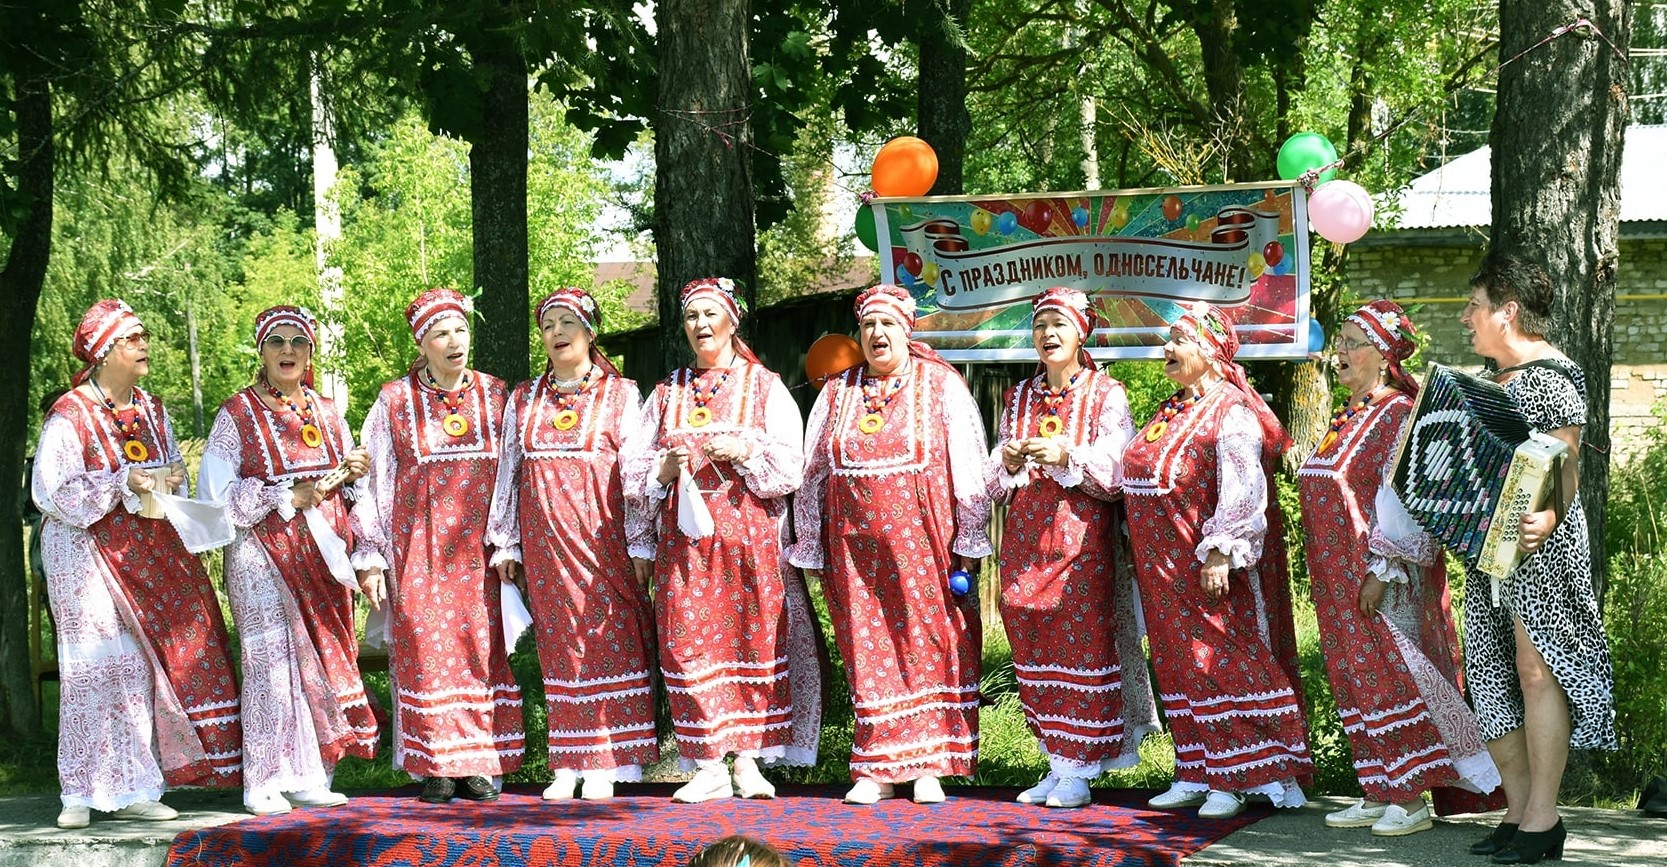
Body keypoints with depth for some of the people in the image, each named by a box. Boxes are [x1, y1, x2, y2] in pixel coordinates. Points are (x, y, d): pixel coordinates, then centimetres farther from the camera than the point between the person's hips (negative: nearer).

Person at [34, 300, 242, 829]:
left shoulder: (151, 410, 10)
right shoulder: (70, 417, -9)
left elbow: (175, 469, 21)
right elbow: (51, 490, -14)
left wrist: (169, 482, -2)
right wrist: (123, 482, -18)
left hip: (149, 552, 6)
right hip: (87, 552, -5)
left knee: (142, 668, 1)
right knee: (97, 668, -6)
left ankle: (130, 791, 6)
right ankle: (82, 795, 1)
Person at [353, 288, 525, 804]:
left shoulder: (495, 396, 9)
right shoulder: (394, 403, 4)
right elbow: (374, 481, 5)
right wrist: (371, 557, 2)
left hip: (480, 550, 1)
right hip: (419, 548, -1)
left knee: (484, 647, -1)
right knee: (426, 649, -5)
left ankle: (483, 764, 5)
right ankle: (435, 766, 0)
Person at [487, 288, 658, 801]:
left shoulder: (621, 394, 6)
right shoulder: (523, 400, 15)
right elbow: (508, 471, 15)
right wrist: (505, 544, 10)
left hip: (602, 536, -3)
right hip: (545, 540, 3)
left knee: (611, 638, -7)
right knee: (559, 644, 2)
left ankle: (609, 763, -5)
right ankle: (569, 766, 5)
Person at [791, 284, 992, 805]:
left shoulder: (942, 386, 4)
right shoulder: (837, 393, 13)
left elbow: (968, 468, 0)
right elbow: (814, 473, 15)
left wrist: (968, 541, -6)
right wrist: (811, 547, 12)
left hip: (922, 541, -3)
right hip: (854, 543, 3)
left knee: (929, 644, -4)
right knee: (868, 650, 2)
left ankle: (929, 766, 1)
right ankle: (877, 769, 7)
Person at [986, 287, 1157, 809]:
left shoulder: (1106, 395, 2)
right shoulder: (1019, 398, 16)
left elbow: (1117, 472, -7)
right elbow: (995, 480, 15)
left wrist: (1067, 457, -20)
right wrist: (1009, 461, -6)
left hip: (1082, 537, -5)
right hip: (1026, 540, 5)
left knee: (1083, 645, -7)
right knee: (1033, 649, 3)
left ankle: (1079, 770, -2)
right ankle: (1056, 762, 11)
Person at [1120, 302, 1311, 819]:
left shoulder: (1231, 412, -12)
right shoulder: (1171, 413, 15)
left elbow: (1242, 492, -20)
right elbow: (1136, 482, 22)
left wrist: (1220, 554, -25)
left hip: (1211, 569, -9)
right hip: (1166, 572, 9)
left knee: (1224, 664, -6)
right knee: (1182, 667, 11)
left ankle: (1238, 779, -3)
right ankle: (1197, 775, 17)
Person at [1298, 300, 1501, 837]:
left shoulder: (1398, 416, -10)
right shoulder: (1346, 419, 16)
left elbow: (1402, 498, -17)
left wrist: (1382, 568, -22)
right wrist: (1325, 576, 20)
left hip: (1382, 577, -9)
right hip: (1338, 580, 9)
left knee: (1389, 681, -7)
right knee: (1356, 685, 9)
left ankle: (1411, 800, -3)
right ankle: (1377, 795, 15)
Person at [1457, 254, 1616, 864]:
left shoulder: (1550, 376, -9)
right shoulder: (1492, 379, 19)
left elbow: (1565, 463, -19)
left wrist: (1547, 517, -36)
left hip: (1537, 541, -9)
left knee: (1534, 665, -10)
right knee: (1490, 670, 6)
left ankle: (1543, 817, -8)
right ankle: (1519, 809, 12)